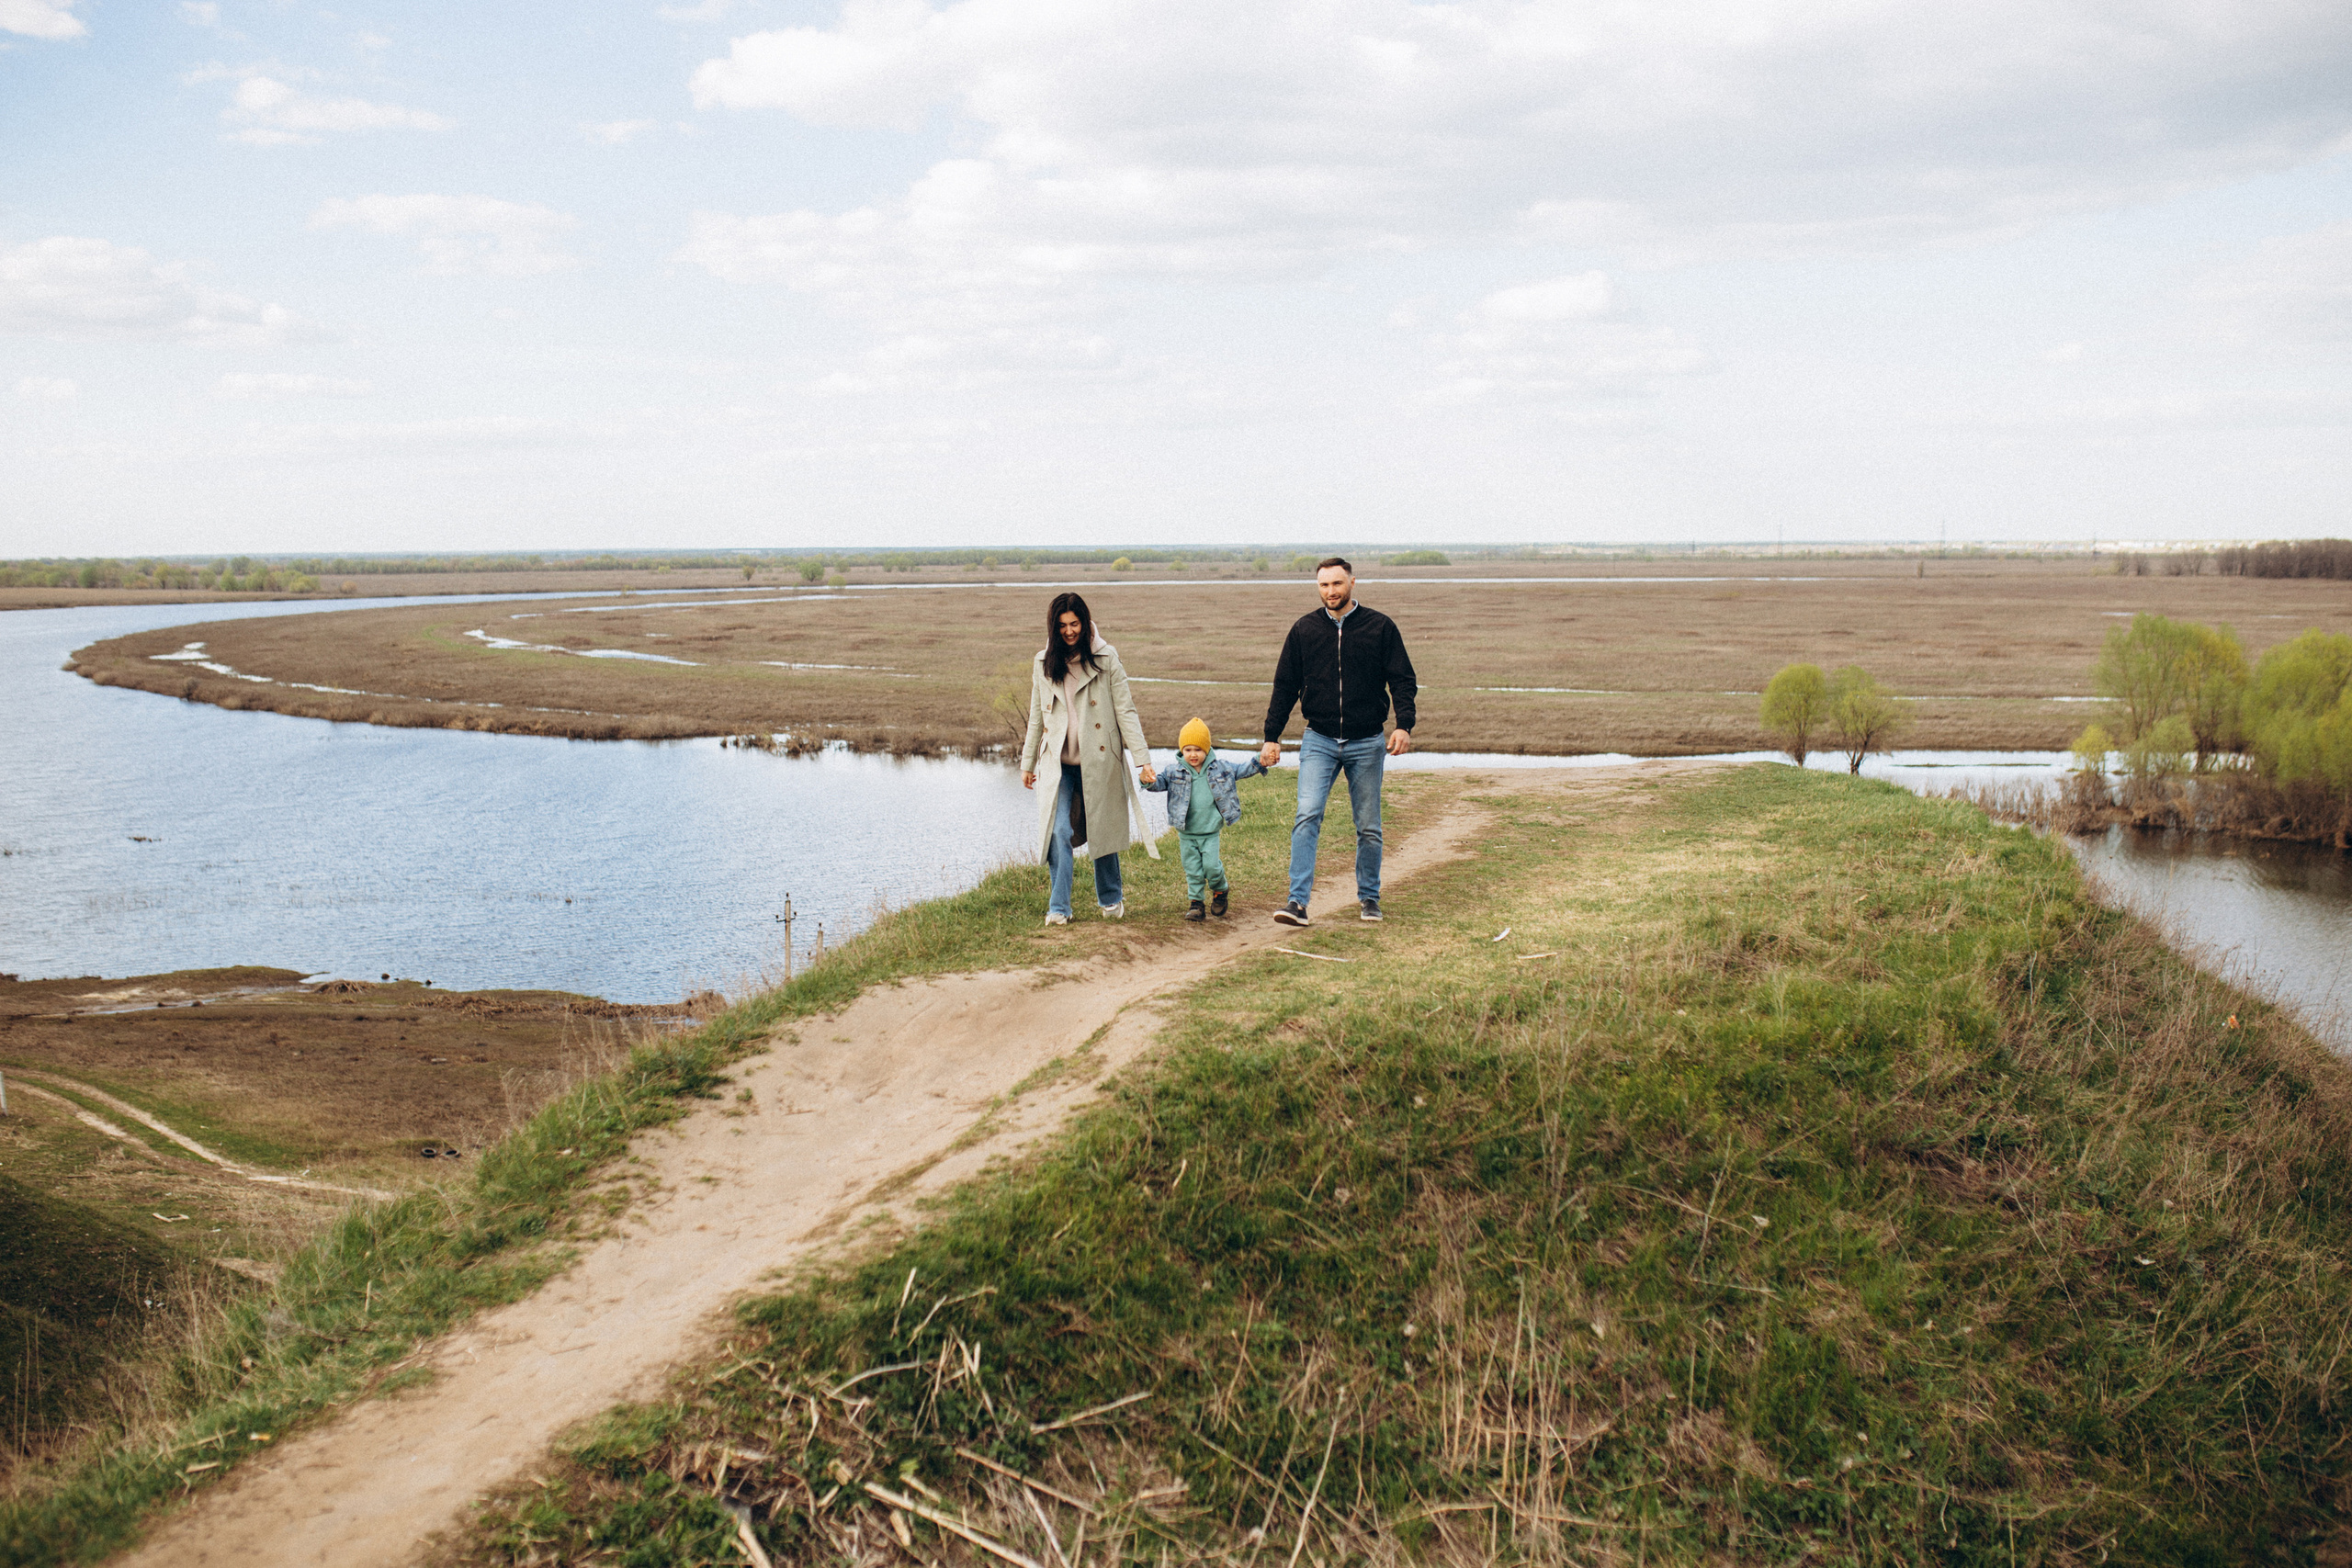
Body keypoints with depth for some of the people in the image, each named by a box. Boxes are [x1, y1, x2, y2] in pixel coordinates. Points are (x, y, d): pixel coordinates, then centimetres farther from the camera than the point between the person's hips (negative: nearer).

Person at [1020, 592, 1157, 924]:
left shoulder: (1105, 659, -3)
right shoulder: (1043, 664, 6)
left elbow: (1125, 711, -4)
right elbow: (1036, 718, 14)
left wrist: (1142, 758, -10)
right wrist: (1027, 763, 14)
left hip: (1099, 762, -2)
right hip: (1059, 764, 2)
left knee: (1103, 831, 8)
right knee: (1059, 832, -10)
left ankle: (1111, 898, 27)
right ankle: (1059, 908, -5)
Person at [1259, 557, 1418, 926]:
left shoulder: (1380, 627, 0)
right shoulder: (1304, 630, 4)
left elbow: (1403, 680, 0)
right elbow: (1285, 686, 10)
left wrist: (1404, 724, -16)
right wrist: (1271, 737, 5)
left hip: (1366, 744, 0)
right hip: (1319, 740, 0)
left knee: (1368, 827, 7)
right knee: (1307, 816, -15)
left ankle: (1368, 897, 25)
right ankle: (1298, 901, -17)